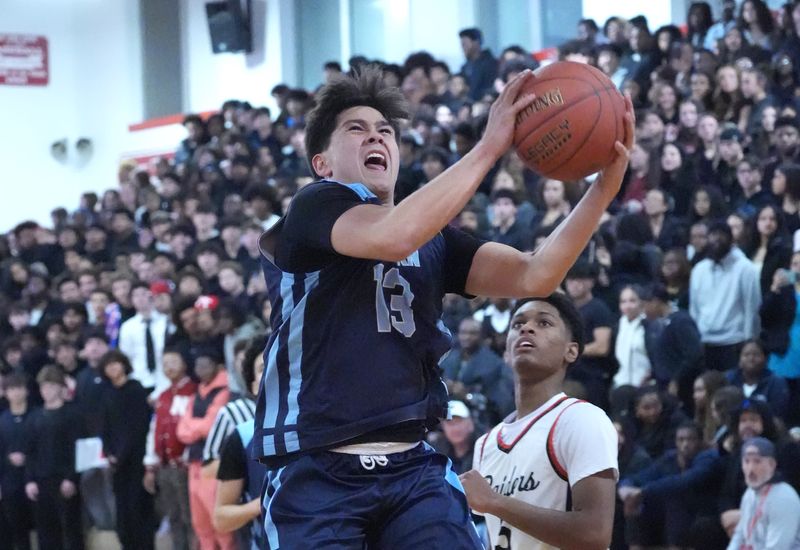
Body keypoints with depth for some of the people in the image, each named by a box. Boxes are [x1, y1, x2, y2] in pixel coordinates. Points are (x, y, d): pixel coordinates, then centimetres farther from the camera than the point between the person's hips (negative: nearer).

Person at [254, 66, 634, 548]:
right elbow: (393, 236, -21)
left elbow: (536, 276, 4)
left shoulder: (434, 239, 17)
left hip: (414, 469, 5)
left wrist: (605, 187, -9)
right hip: (317, 474, -5)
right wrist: (489, 147, -18)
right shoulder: (313, 207, 0)